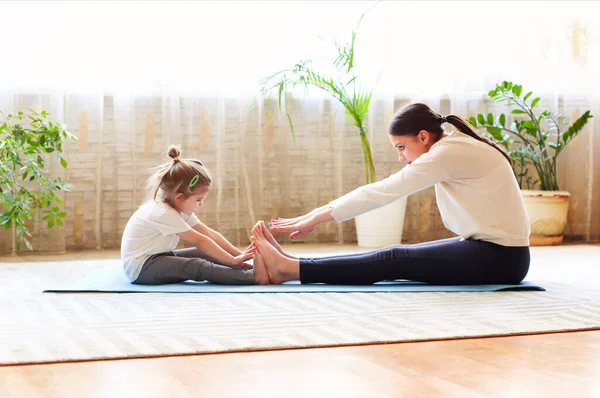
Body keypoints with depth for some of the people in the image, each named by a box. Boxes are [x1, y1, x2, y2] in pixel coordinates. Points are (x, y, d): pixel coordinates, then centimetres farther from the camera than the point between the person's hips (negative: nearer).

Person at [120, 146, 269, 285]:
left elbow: (209, 233, 0)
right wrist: (233, 260, -23)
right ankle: (253, 277, -36)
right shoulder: (164, 213, -24)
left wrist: (239, 255, -8)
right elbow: (200, 241, -25)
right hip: (140, 267, -10)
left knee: (207, 254, -4)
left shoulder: (180, 209, 5)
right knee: (199, 267, -26)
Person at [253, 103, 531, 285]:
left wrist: (318, 217, -16)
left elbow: (384, 191, -20)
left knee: (394, 261, -13)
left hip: (500, 258, -9)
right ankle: (294, 264, -2)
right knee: (397, 257, 1)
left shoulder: (450, 153, -19)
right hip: (489, 249, 9)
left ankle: (289, 269, -15)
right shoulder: (450, 148, 10)